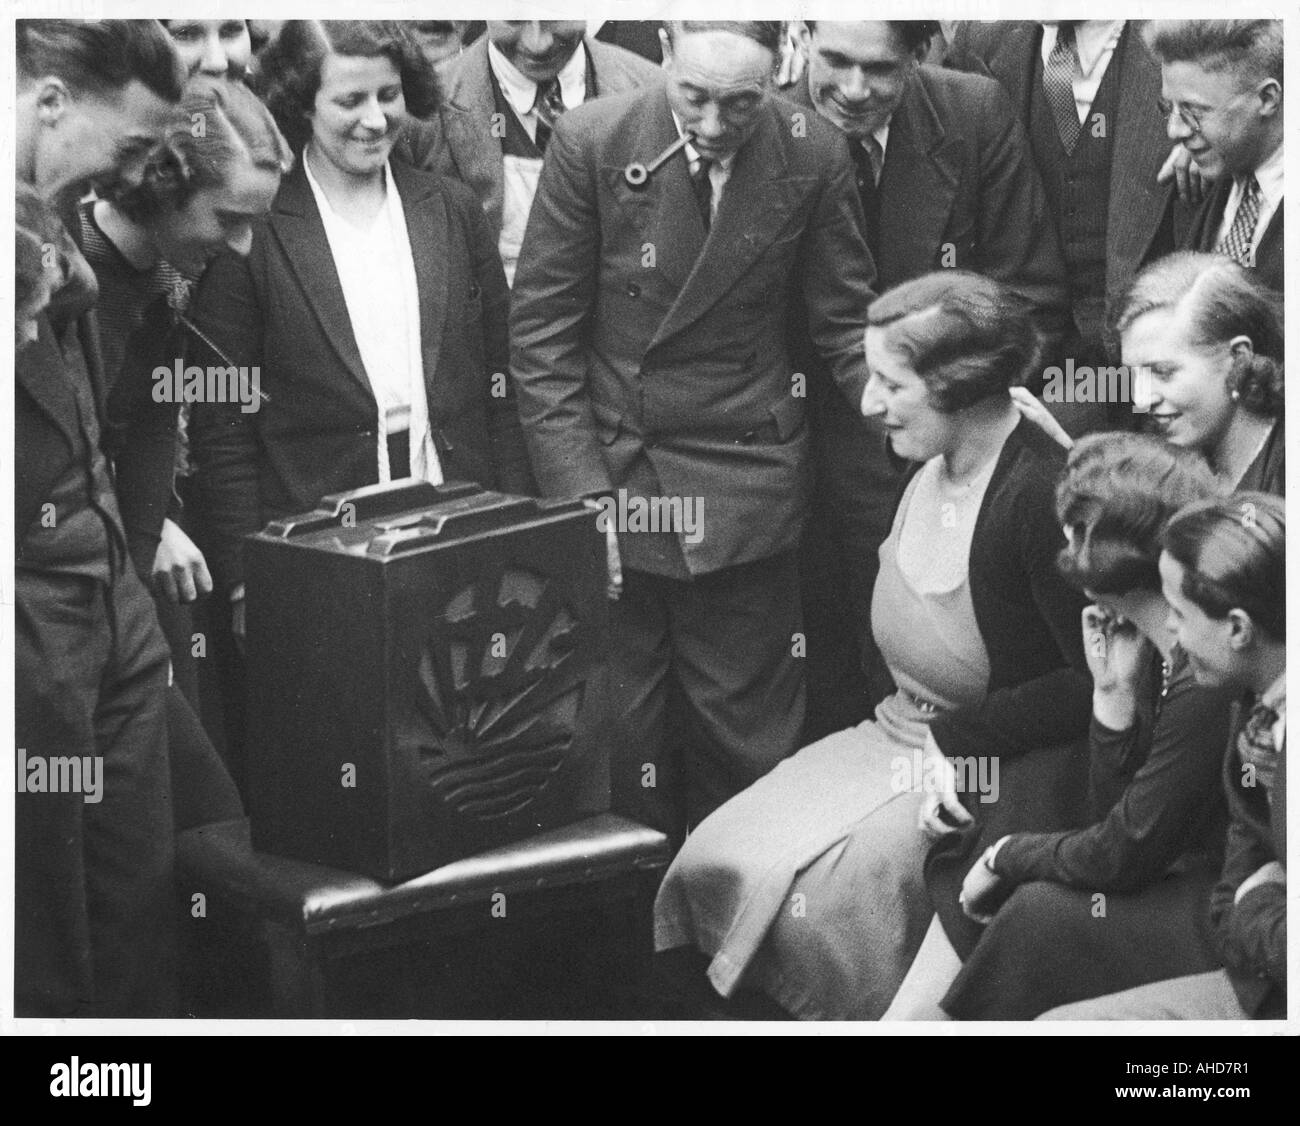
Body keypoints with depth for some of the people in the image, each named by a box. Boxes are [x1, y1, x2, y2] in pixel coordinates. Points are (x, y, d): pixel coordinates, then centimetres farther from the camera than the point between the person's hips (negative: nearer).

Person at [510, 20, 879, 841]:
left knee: (746, 748, 5)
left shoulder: (813, 157, -5)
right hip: (607, 472, 0)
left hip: (745, 495, 0)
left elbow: (848, 323, 4)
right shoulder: (591, 143, -7)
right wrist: (581, 489, -9)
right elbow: (542, 331, -3)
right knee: (613, 741, 5)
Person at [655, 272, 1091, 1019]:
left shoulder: (1044, 493, -21)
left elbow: (1095, 687, -22)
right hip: (907, 734, 9)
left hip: (1006, 765, -8)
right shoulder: (928, 473, 7)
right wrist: (898, 707, 8)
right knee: (715, 866, -8)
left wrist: (961, 737, -17)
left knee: (821, 893, -26)